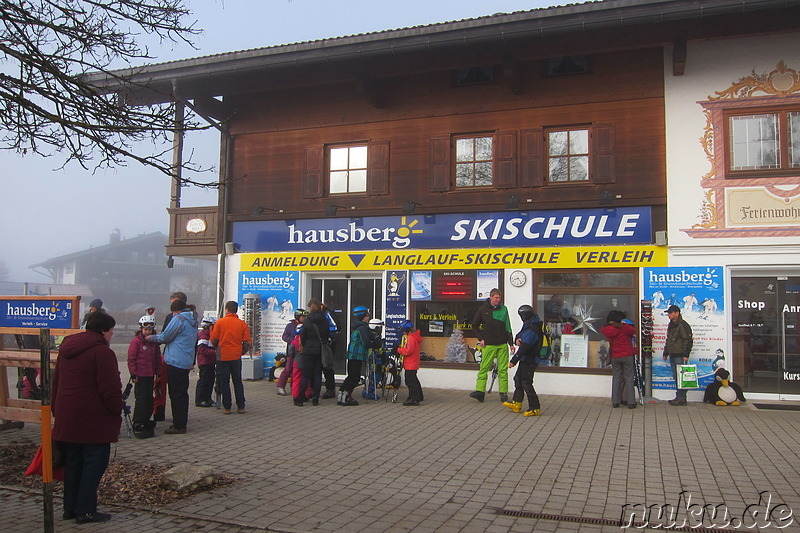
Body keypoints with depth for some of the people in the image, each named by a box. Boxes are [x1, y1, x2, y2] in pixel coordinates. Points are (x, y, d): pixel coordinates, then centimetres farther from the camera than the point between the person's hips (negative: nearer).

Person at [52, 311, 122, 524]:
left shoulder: (66, 349, 13)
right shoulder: (102, 352, -15)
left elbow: (56, 382, 19)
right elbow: (110, 388, -18)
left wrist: (56, 410, 25)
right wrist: (117, 412, -6)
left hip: (66, 417, 9)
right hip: (93, 419, -9)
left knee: (73, 461, 17)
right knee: (94, 462, 1)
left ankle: (70, 507, 25)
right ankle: (85, 510, 4)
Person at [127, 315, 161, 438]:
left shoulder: (154, 342, 12)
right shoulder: (136, 341, -7)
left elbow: (158, 358, 19)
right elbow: (131, 359, -9)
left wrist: (157, 372, 15)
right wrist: (133, 374, -11)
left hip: (150, 375, 6)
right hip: (140, 376, -6)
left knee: (149, 399, 12)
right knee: (141, 399, -7)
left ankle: (146, 421, 25)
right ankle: (137, 426, -3)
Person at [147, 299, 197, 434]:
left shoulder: (178, 319, -11)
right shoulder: (192, 321, 15)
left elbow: (165, 337, -8)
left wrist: (152, 337, 9)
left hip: (175, 361, -8)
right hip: (187, 362, 9)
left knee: (176, 394, -3)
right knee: (183, 393, 14)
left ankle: (178, 426, 0)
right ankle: (181, 424, 21)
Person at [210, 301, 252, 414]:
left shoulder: (220, 322, -5)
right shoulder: (243, 324, -1)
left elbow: (214, 340, -2)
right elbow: (247, 342, -2)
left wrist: (217, 348, 19)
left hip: (223, 357, -2)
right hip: (236, 357, 2)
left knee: (224, 382, 7)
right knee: (238, 382, 11)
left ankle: (227, 407, 9)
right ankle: (240, 407, 11)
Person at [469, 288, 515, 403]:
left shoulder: (504, 309, 8)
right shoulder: (483, 309, 4)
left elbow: (508, 327, 12)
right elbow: (475, 326, 11)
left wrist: (511, 344, 9)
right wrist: (480, 339, 1)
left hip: (502, 345, 1)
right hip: (488, 345, -1)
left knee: (503, 370, 2)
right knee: (484, 369, -6)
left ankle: (503, 393, 8)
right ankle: (480, 391, -6)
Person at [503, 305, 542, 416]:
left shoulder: (531, 330, -24)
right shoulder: (528, 325, 9)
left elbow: (524, 348, -26)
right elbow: (519, 335, 18)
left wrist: (513, 361, -23)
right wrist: (517, 339, -8)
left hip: (529, 361, -11)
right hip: (526, 360, 11)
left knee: (526, 383, -5)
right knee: (518, 379, 18)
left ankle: (535, 408, 1)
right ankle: (516, 403, 27)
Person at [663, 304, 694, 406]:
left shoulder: (683, 325, -12)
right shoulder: (671, 325, 17)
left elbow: (688, 340, -16)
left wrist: (686, 355, -20)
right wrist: (665, 353, 25)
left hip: (680, 356, -9)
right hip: (672, 356, 9)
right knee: (676, 377, 12)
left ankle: (681, 398, -3)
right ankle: (678, 397, 18)